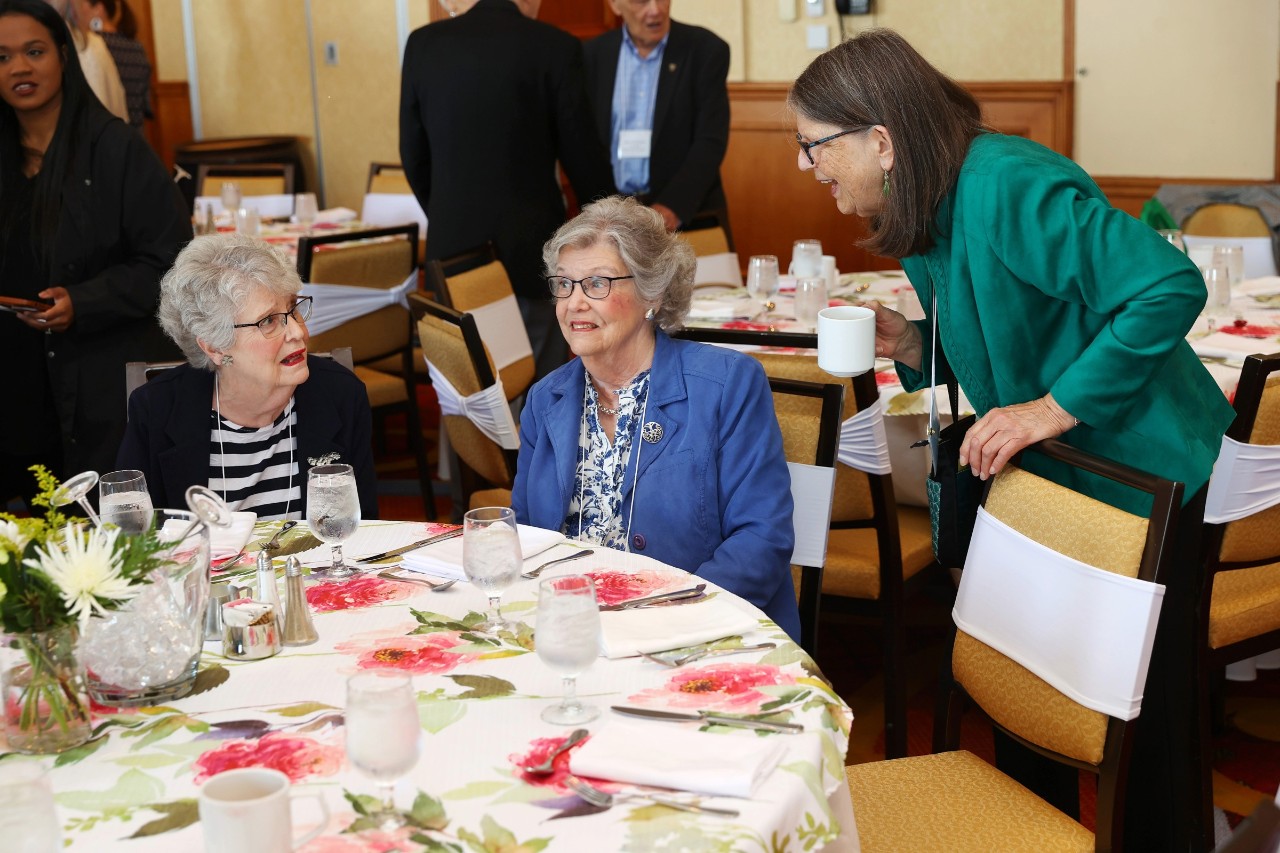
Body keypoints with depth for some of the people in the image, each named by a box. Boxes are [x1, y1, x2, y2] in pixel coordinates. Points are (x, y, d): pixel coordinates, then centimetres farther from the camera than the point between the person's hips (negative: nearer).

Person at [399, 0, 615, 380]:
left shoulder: (422, 44, 2)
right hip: (530, 242, -3)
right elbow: (579, 151, -3)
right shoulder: (555, 46, -8)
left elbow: (413, 153, 7)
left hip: (453, 241, 3)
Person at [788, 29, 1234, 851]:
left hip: (1138, 470, -9)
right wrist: (910, 343, -6)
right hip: (1045, 477, 9)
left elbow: (1170, 287, -31)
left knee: (1141, 709, 5)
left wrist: (1053, 408, -28)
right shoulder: (926, 218, 3)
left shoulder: (1008, 187, -26)